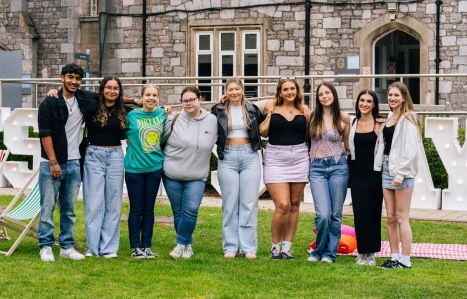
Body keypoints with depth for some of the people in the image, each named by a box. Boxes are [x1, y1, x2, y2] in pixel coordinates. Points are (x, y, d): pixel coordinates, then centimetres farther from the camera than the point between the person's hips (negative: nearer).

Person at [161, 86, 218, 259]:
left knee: (191, 211, -14)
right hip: (172, 175, 0)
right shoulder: (174, 120, -3)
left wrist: (206, 166, 14)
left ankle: (182, 244, 3)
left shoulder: (212, 121, 2)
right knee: (178, 212, 6)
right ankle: (187, 246, 21)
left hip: (197, 176, 0)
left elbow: (212, 142, 16)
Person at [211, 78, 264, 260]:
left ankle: (249, 248, 4)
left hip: (250, 157, 1)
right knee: (230, 204, 1)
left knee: (249, 203, 0)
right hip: (228, 158, -1)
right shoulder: (218, 110, 5)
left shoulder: (252, 110, 8)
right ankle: (230, 247, 7)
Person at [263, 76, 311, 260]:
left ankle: (287, 248, 14)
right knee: (282, 205, -11)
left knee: (294, 205, 5)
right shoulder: (271, 106, 2)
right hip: (275, 160, -3)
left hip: (299, 160, 3)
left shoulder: (304, 110, 8)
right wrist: (267, 115, 1)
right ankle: (275, 247, 6)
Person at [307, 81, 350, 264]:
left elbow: (348, 144, 15)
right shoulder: (312, 117, 7)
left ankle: (330, 252, 17)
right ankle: (318, 251, 10)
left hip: (338, 166, 0)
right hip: (317, 168, 0)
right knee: (323, 214, -11)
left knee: (335, 213, 3)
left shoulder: (343, 118, 4)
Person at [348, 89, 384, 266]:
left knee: (372, 213, 0)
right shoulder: (354, 123, 11)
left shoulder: (380, 124, -3)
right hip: (357, 173, 4)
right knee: (359, 214, 4)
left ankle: (371, 253, 9)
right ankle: (361, 252, 14)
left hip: (373, 174, -4)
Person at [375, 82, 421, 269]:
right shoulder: (389, 118, 17)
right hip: (386, 168, 8)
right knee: (390, 217, 8)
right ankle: (394, 257, 14)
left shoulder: (408, 119, -8)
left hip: (403, 170, -8)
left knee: (401, 218, -5)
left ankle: (405, 260, 0)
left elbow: (411, 150, -14)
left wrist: (400, 173, -20)